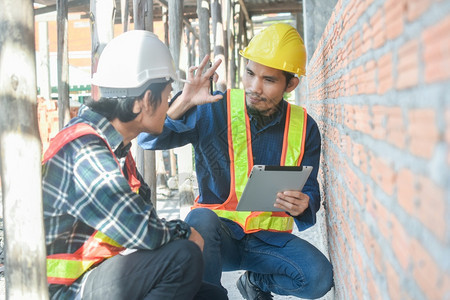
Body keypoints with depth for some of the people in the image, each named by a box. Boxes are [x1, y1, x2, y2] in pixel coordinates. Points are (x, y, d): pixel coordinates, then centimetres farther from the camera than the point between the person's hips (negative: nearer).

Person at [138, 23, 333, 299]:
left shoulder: (304, 127, 0)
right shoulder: (214, 110, -8)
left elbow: (310, 189, 6)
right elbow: (149, 139, -12)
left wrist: (304, 205, -18)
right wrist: (184, 102, -27)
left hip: (269, 239, 3)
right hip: (219, 231, -2)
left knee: (320, 277, -21)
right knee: (201, 220, -36)